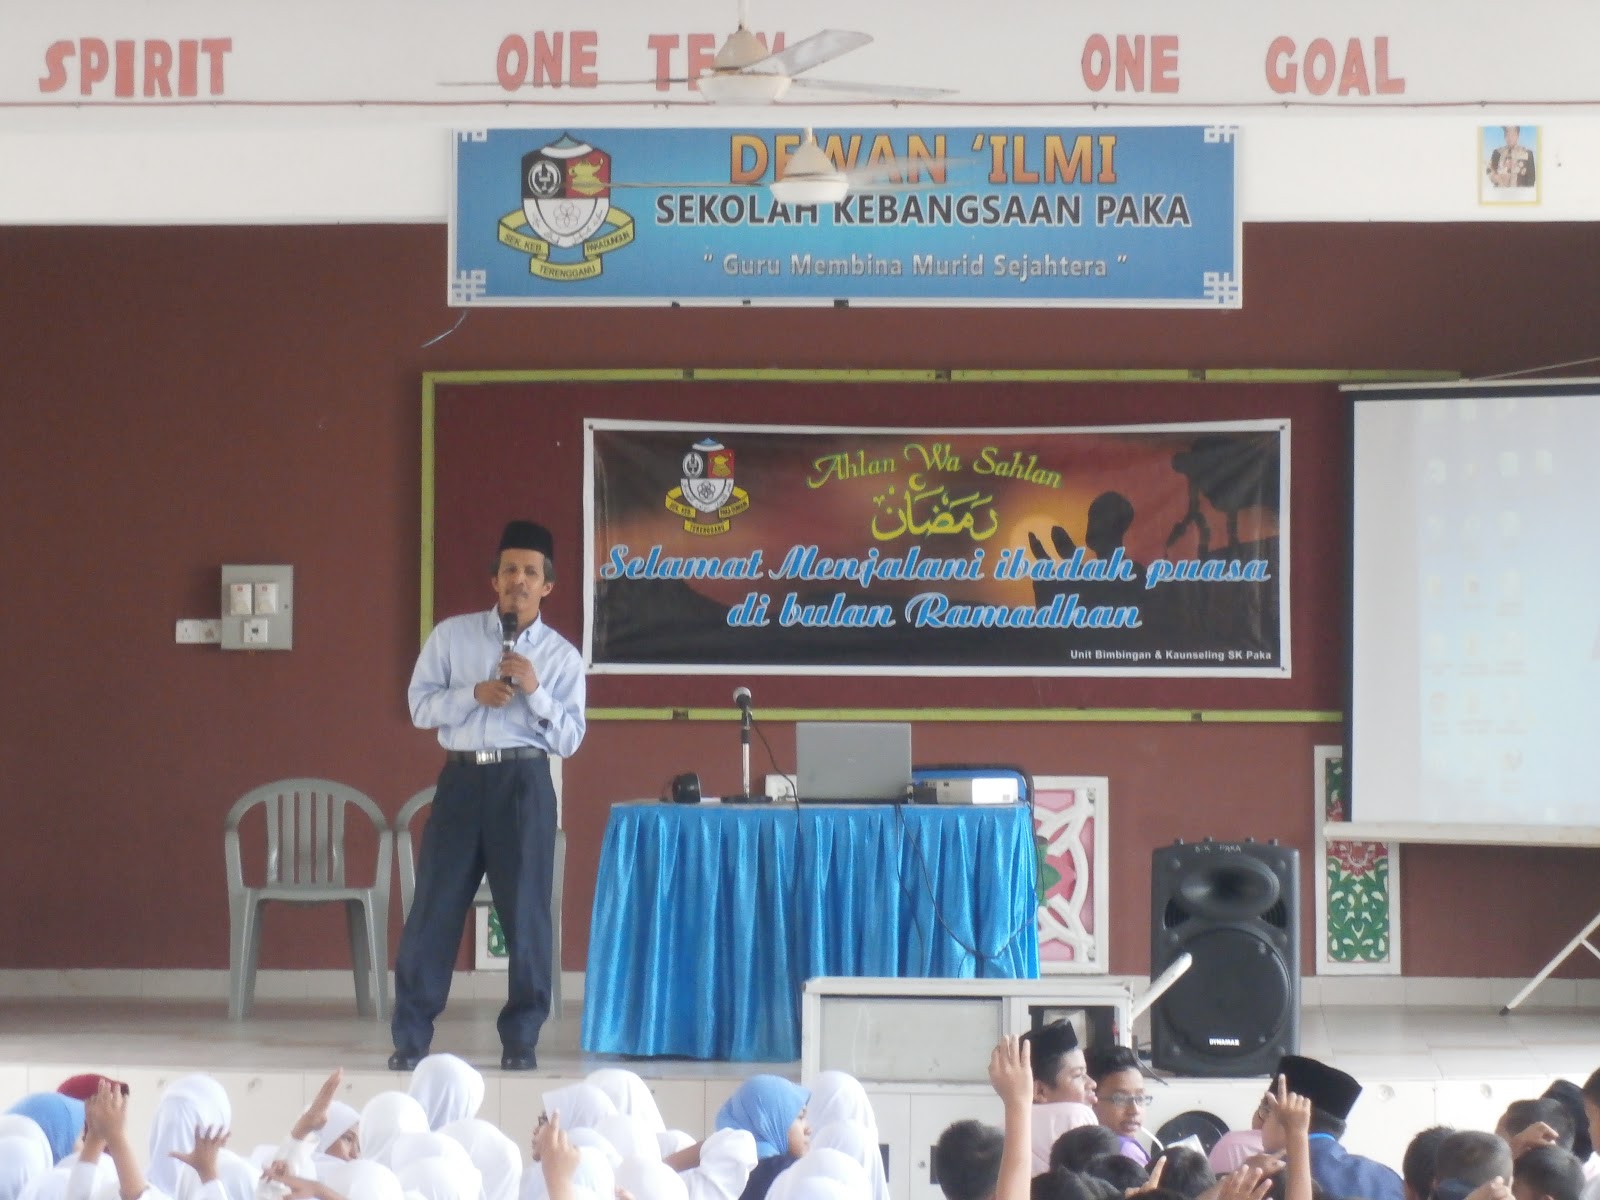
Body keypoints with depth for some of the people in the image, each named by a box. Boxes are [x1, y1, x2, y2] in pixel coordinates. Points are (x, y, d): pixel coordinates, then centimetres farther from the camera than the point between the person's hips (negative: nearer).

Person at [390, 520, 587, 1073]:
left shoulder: (561, 656, 6)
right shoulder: (451, 636, 7)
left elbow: (570, 739, 1)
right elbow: (420, 705, 3)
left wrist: (534, 690, -13)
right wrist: (474, 695, -13)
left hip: (524, 784, 0)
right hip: (461, 779, 0)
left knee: (525, 912, 1)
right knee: (434, 908, 0)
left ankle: (520, 1041, 11)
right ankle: (410, 1038, 7)